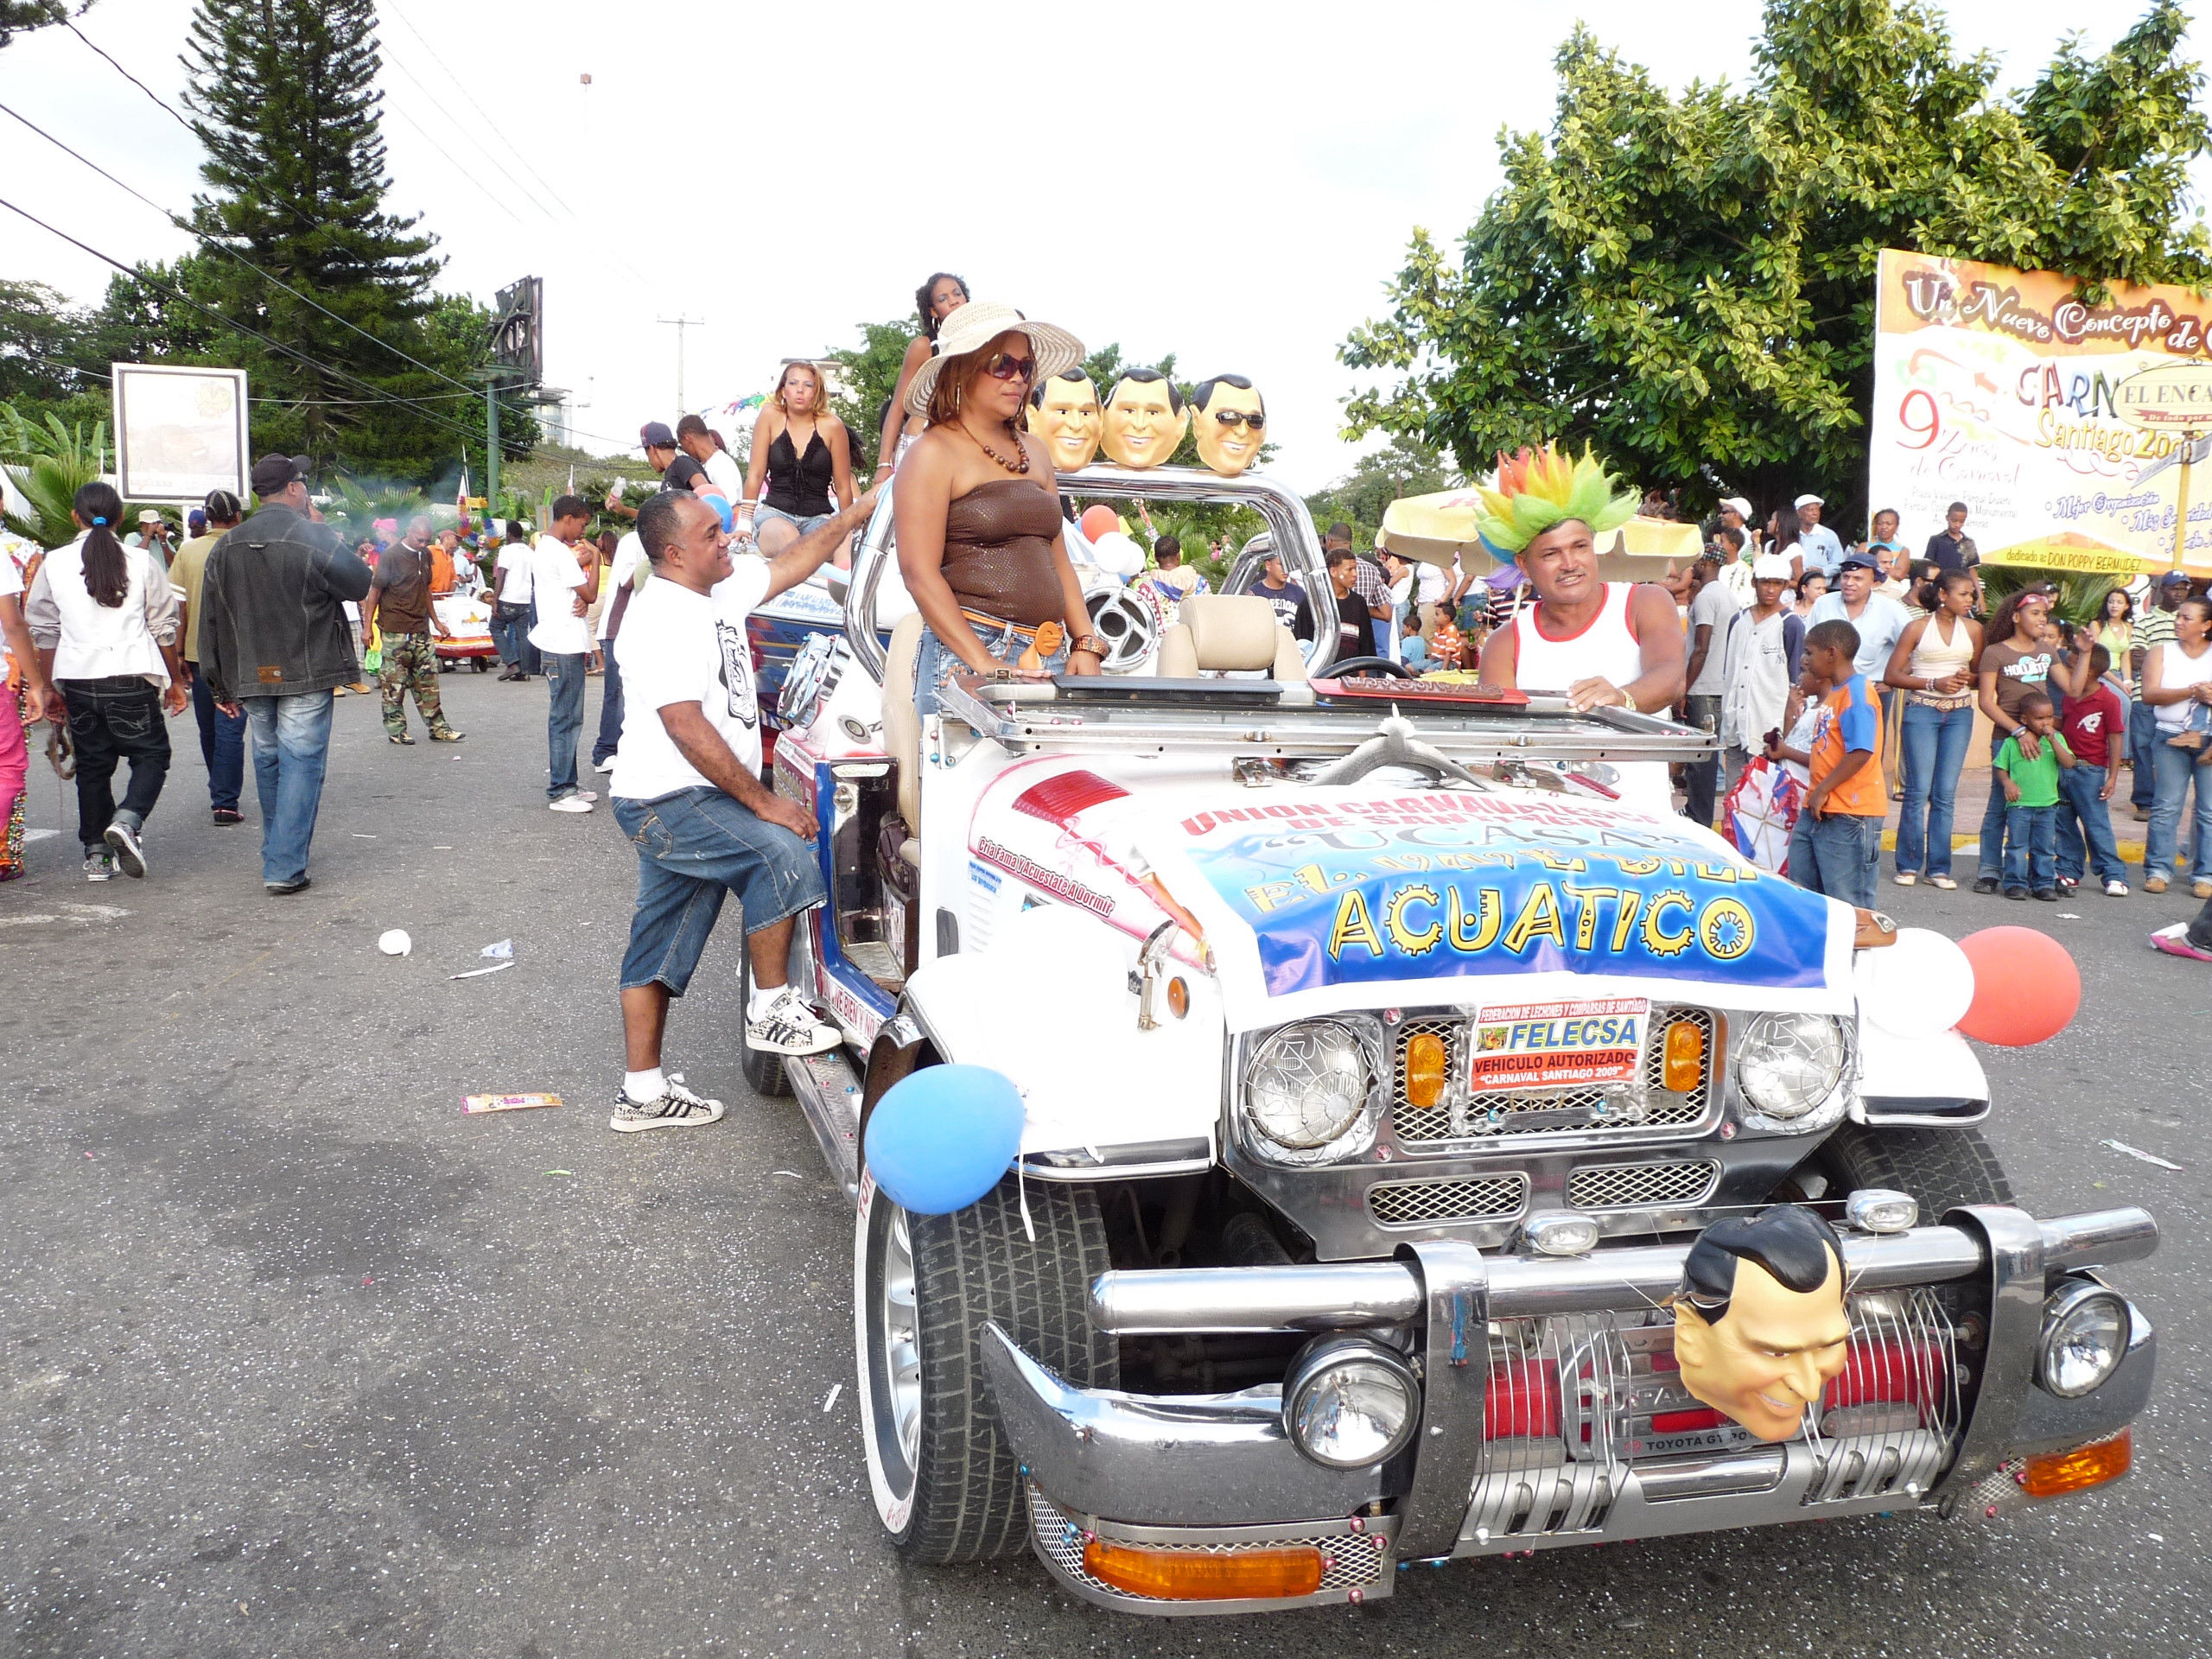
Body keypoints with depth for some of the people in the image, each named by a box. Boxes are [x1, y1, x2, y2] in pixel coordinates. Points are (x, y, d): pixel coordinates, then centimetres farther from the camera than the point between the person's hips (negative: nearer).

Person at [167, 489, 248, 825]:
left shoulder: (188, 551, 0)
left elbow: (177, 605, -1)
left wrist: (179, 651, 6)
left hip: (198, 651, 4)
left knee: (208, 727, 17)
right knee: (230, 727, -3)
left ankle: (218, 791, 33)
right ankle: (225, 801, -8)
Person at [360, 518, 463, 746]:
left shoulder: (425, 555, 12)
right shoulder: (391, 557, -8)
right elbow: (374, 591, -6)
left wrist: (436, 622, 22)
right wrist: (367, 626, -9)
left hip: (421, 629, 6)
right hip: (395, 630, -6)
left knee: (428, 678, 6)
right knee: (395, 681, 0)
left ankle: (437, 727, 9)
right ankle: (395, 730, 6)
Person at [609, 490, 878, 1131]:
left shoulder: (720, 592, 9)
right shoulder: (661, 620, -18)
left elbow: (794, 562, 20)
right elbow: (688, 728, -24)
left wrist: (862, 508, 16)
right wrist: (765, 802, -22)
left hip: (687, 803, 10)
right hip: (667, 800, -10)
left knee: (660, 949, 11)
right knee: (782, 854, -23)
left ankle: (642, 1092, 18)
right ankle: (771, 1010, -10)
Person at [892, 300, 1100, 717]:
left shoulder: (1034, 452, 17)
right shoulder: (935, 453, -2)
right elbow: (920, 574, -10)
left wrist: (1086, 645, 6)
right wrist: (985, 664, -17)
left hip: (1051, 657, 6)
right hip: (966, 653, -6)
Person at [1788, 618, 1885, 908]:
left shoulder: (1857, 694, -14)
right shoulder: (1834, 693, 18)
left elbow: (1860, 753, -24)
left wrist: (1822, 790, -21)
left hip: (1849, 815, -10)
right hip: (1817, 811, 11)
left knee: (1849, 904, -3)